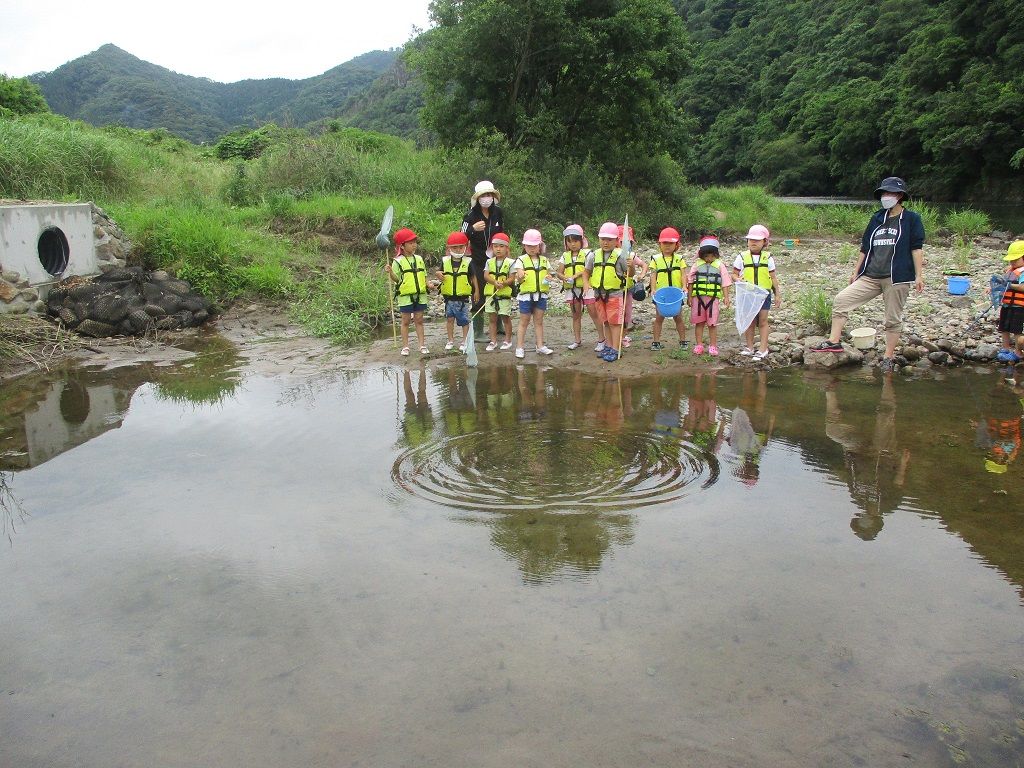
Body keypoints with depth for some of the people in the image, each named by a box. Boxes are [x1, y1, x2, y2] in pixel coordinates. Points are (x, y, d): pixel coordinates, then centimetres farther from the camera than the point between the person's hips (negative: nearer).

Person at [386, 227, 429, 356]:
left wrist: (428, 284, -2)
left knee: (419, 320, 9)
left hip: (420, 295, 4)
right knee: (405, 321, 5)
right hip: (405, 296, -4)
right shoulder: (398, 261, -6)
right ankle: (405, 347, 12)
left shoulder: (419, 259, 8)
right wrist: (390, 272, -24)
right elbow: (396, 279, -6)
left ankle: (422, 345, 14)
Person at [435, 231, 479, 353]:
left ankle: (465, 341, 14)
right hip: (449, 297, 2)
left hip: (463, 297, -2)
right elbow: (441, 275, 10)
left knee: (464, 320, 5)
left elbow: (473, 277, 3)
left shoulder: (468, 262, -4)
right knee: (449, 318, 10)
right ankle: (450, 340, 21)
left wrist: (476, 291, 3)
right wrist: (438, 274, -13)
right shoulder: (445, 261, 1)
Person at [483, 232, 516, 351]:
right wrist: (495, 282, -21)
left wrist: (503, 283, -26)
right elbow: (486, 276, -3)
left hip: (505, 294, -3)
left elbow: (512, 278, -9)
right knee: (492, 318, 7)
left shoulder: (510, 262, -3)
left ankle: (508, 340, 18)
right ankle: (493, 341, 16)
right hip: (490, 293, 3)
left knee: (506, 318, 5)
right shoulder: (490, 262, 7)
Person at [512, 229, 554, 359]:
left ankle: (540, 346, 18)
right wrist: (520, 277, -32)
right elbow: (518, 279, -9)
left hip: (541, 294, 3)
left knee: (539, 321, 11)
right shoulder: (521, 260, -3)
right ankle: (519, 347, 8)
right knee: (524, 322, 3)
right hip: (526, 295, -3)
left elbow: (548, 274, 16)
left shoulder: (544, 260, 8)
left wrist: (548, 279, -7)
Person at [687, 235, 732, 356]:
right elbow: (691, 282, 6)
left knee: (712, 323, 3)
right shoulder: (697, 265, 4)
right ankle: (699, 345, 17)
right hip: (698, 297, 1)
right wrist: (690, 297, 3)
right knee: (699, 322, 8)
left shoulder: (719, 265, 2)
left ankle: (712, 346, 12)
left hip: (713, 298, -1)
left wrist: (726, 297, -3)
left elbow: (725, 283, 2)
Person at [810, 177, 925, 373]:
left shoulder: (911, 219, 0)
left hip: (897, 277, -5)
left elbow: (916, 248, -4)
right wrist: (856, 272, 17)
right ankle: (833, 341, -3)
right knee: (841, 300, -7)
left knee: (893, 318, 3)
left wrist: (919, 276, -9)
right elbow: (865, 247, 18)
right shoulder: (877, 219, 15)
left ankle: (888, 356, 14)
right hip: (871, 276, 5)